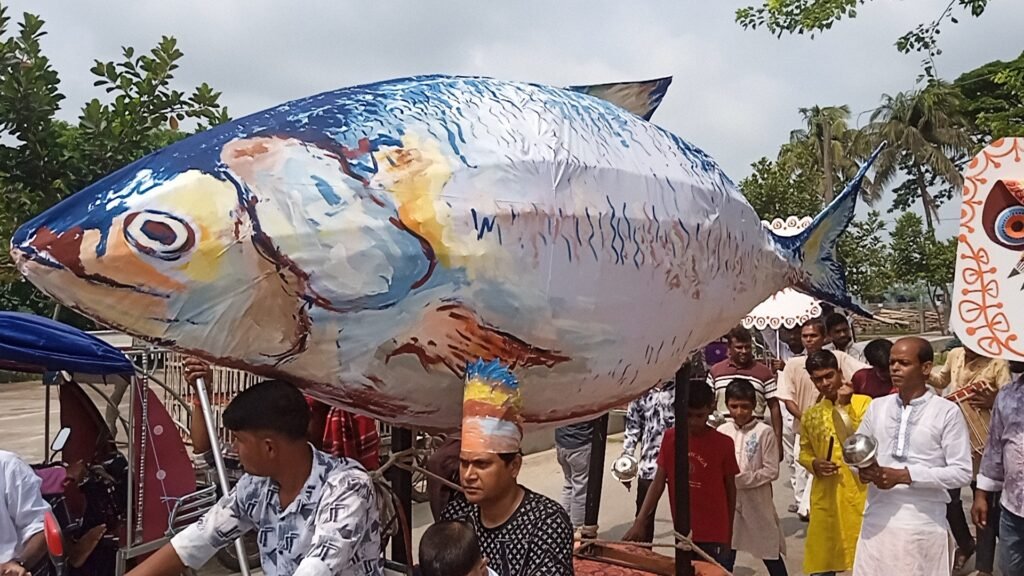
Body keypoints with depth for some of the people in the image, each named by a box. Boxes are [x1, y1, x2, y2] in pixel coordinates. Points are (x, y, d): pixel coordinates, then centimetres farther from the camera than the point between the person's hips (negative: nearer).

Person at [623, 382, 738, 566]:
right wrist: (639, 522, -7)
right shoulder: (670, 438, -1)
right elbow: (658, 482, 1)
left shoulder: (723, 443, -7)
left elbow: (730, 489, 3)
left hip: (714, 535, -2)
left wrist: (728, 534, 8)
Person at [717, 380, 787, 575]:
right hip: (729, 501, 3)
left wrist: (742, 479, -16)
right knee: (725, 554, 12)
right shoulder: (722, 432, -1)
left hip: (757, 502, -3)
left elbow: (771, 471, -11)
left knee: (769, 551, 10)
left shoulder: (764, 432, -10)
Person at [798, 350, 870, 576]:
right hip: (825, 496, 4)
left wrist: (844, 406, -17)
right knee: (821, 556, 10)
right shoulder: (810, 415, 10)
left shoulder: (863, 402, -3)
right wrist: (813, 464, -4)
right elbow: (804, 452, 16)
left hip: (859, 492, -4)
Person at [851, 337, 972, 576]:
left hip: (924, 526, -3)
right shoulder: (877, 407, 7)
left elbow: (962, 472, -9)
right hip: (877, 522, 4)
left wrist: (905, 475, -15)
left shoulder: (947, 412, -6)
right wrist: (862, 468, -8)